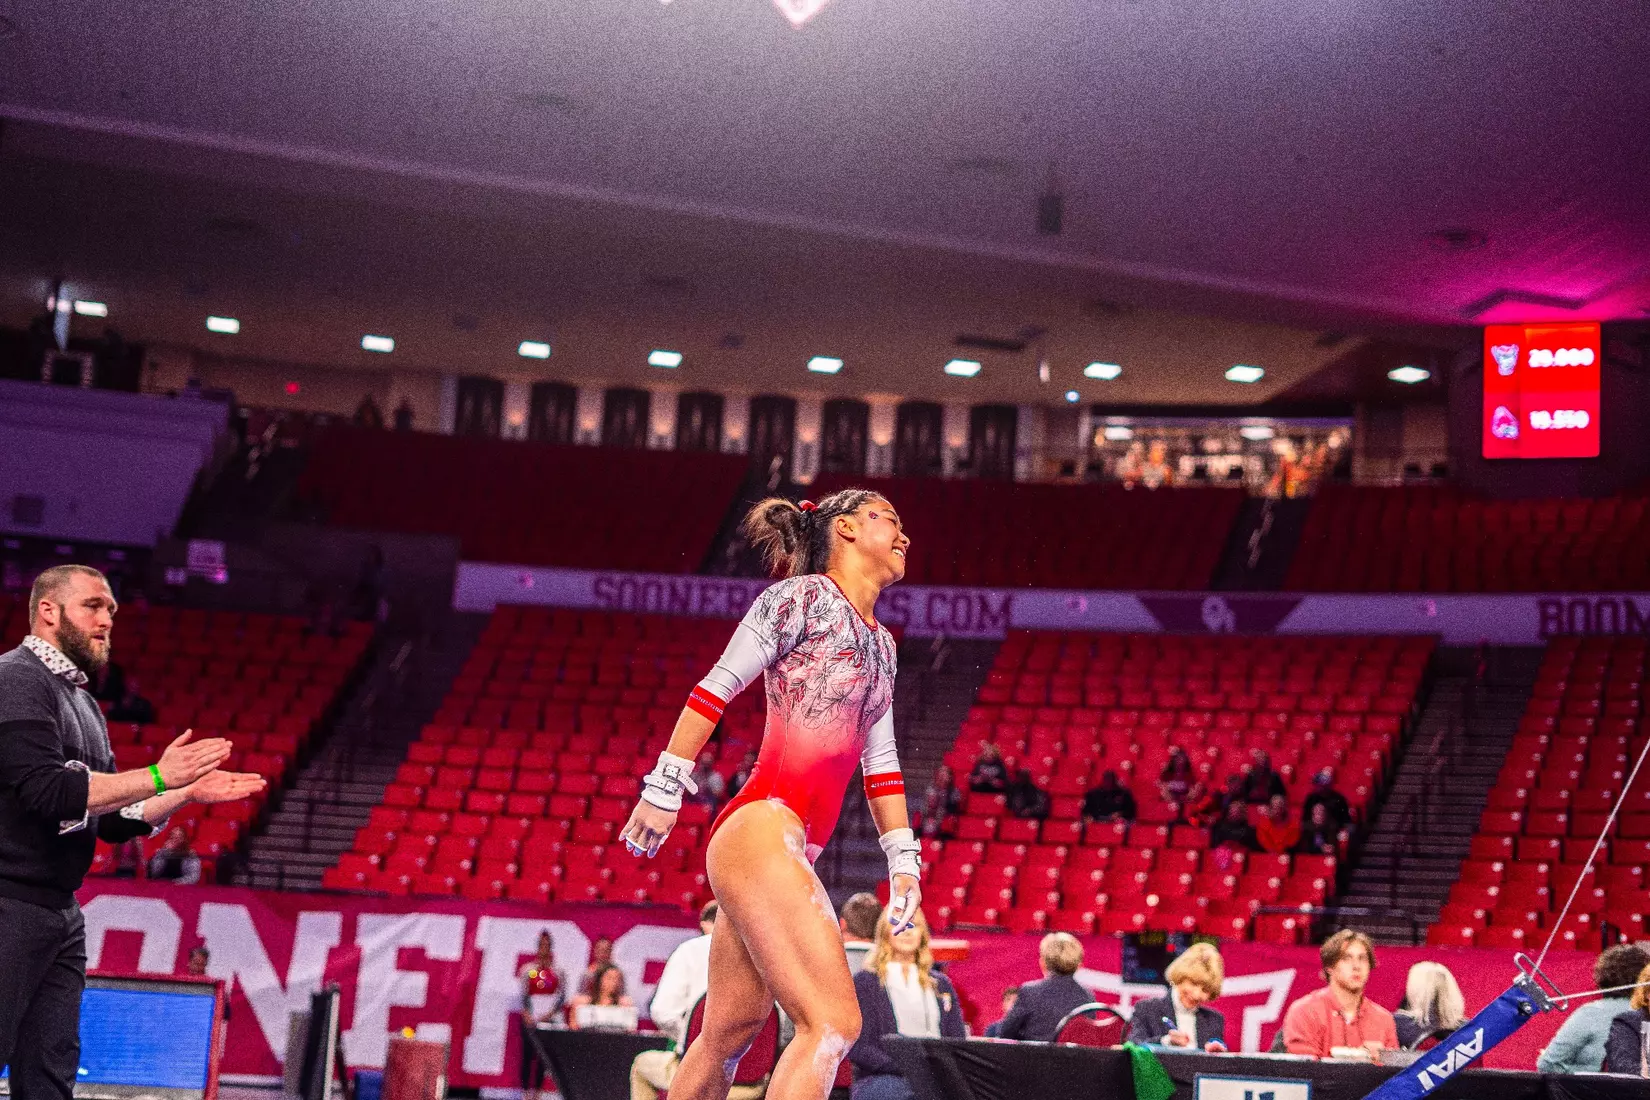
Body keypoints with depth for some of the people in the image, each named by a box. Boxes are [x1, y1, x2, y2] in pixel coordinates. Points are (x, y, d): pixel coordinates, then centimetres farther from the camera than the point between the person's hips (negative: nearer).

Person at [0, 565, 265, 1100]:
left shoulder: (83, 704, 19)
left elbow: (113, 821, 21)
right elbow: (45, 789, -21)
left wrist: (189, 792, 9)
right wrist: (157, 776, -18)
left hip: (60, 913, 9)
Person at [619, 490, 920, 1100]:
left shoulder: (881, 644, 22)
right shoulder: (803, 596, -3)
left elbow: (880, 761, 26)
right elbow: (716, 687, -6)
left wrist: (903, 858, 20)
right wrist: (665, 788, -10)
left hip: (790, 851, 9)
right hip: (760, 830, -9)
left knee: (729, 1032, 13)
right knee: (833, 1022, -16)